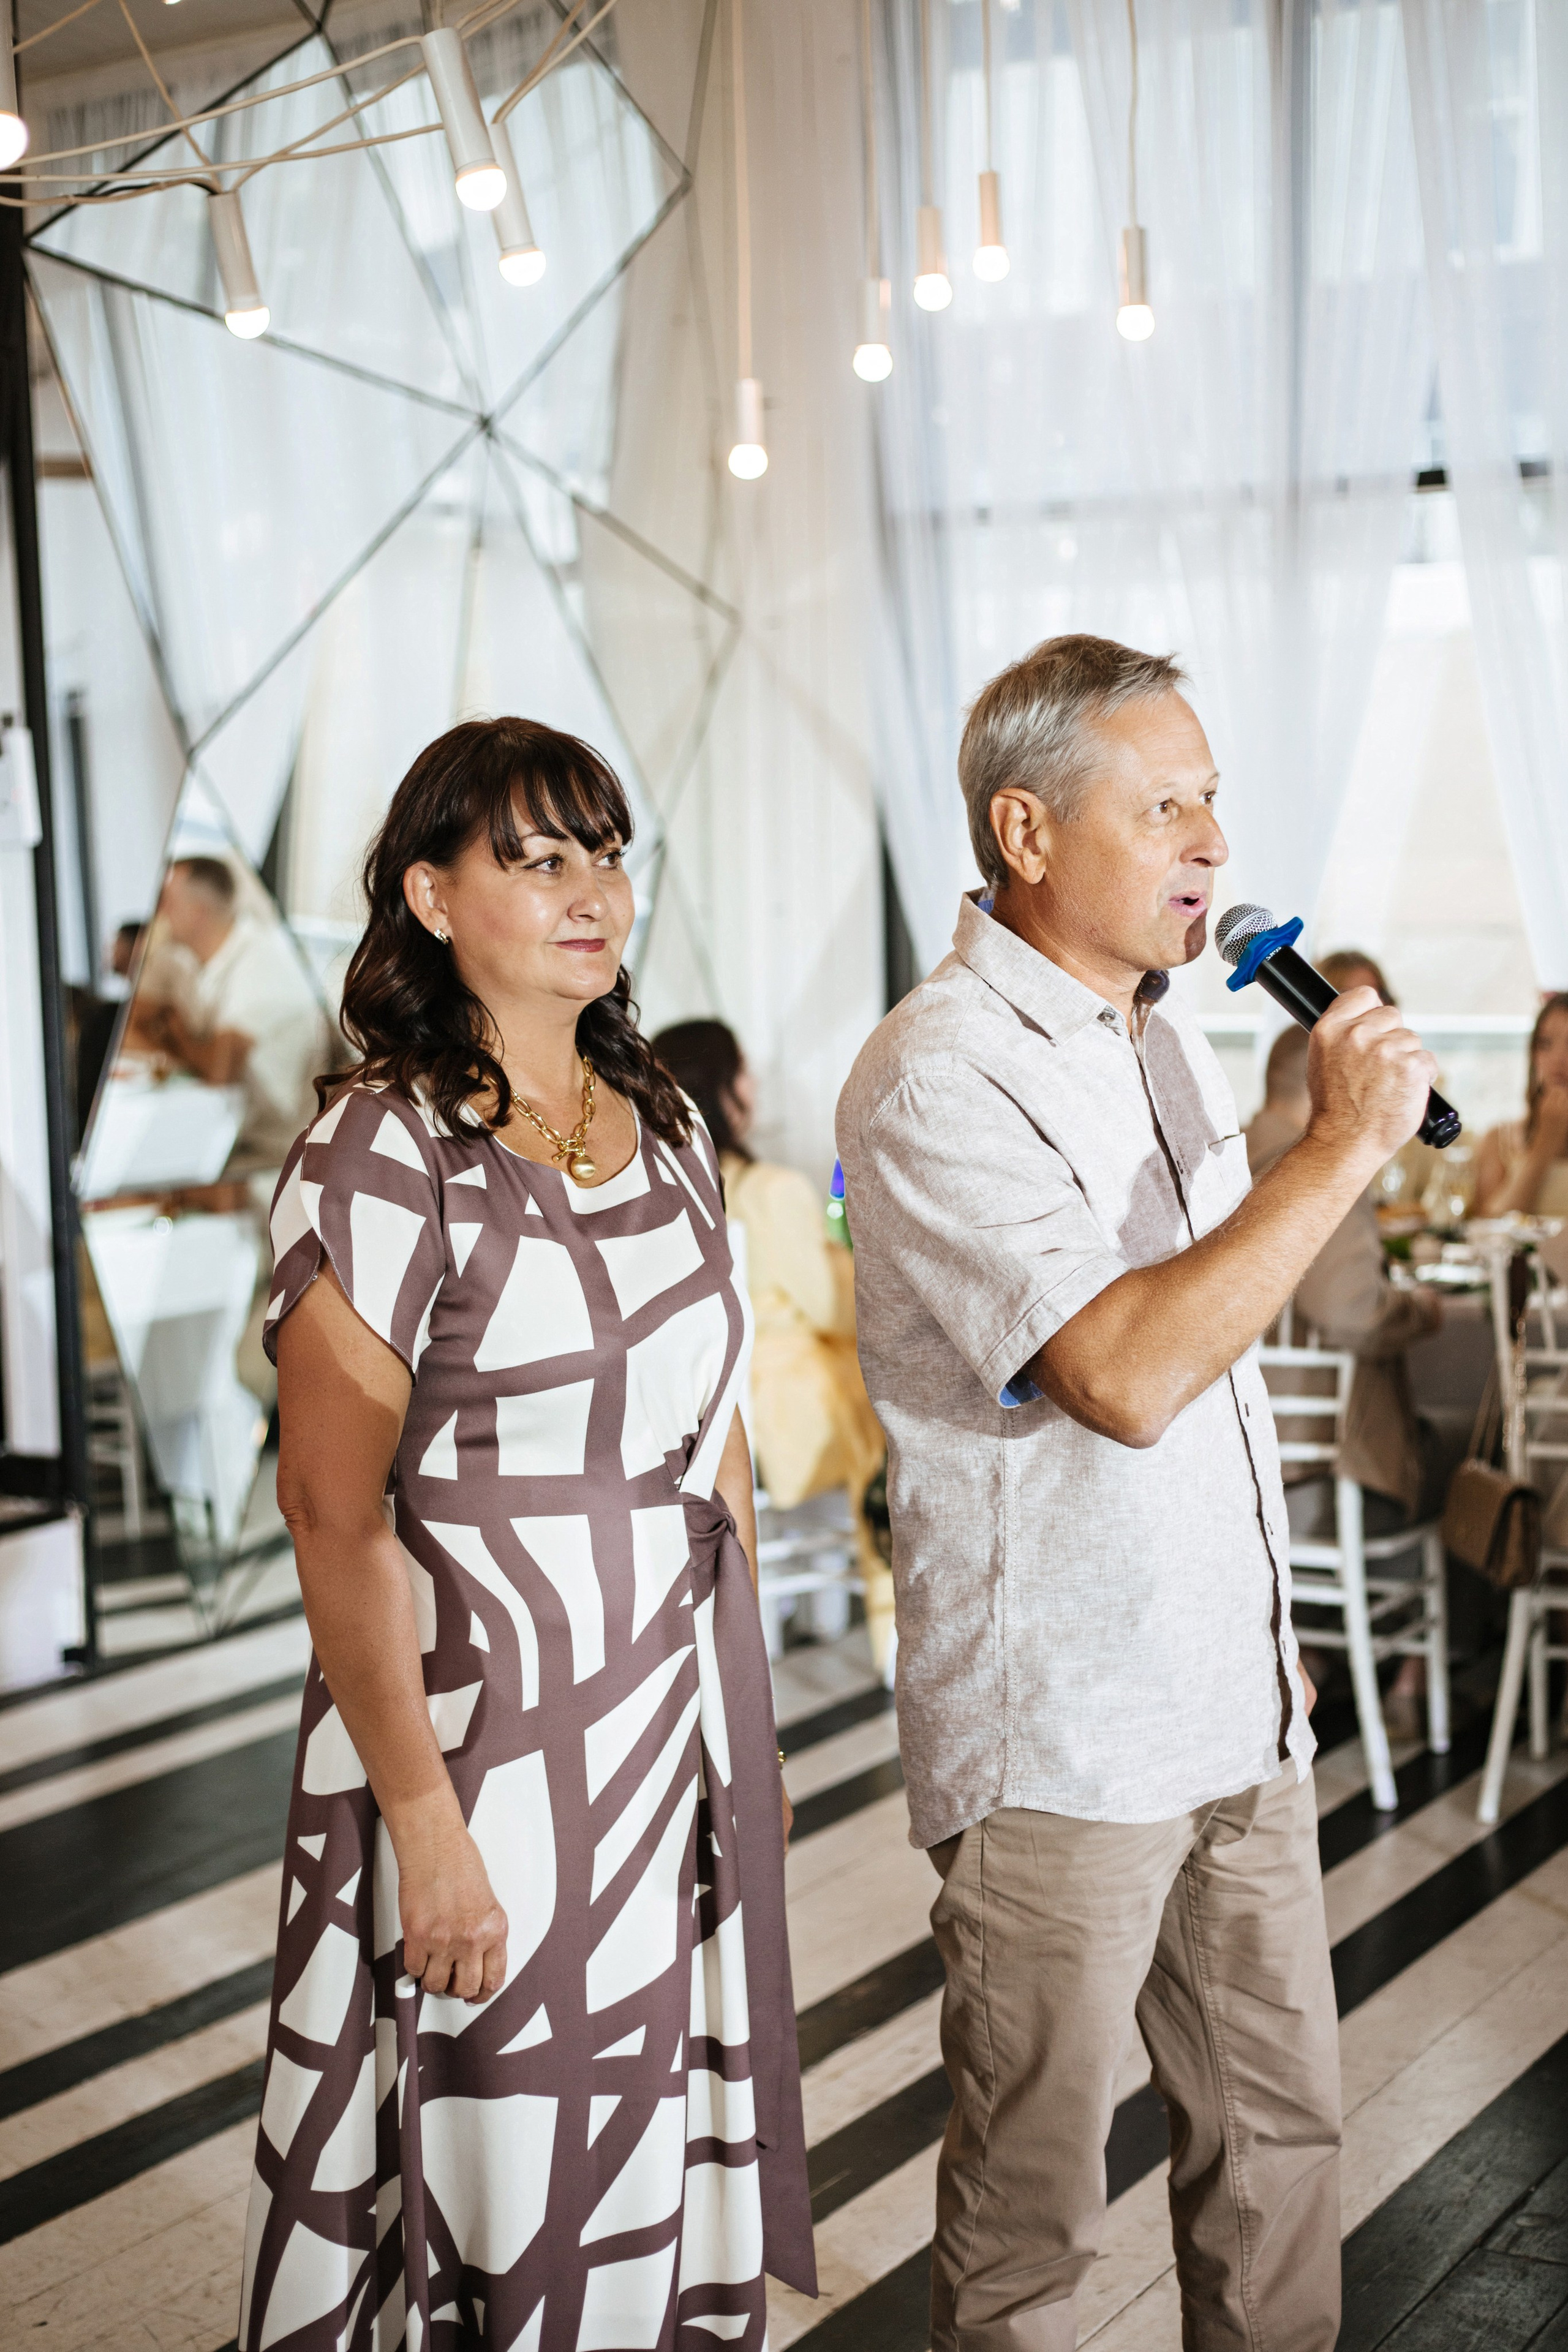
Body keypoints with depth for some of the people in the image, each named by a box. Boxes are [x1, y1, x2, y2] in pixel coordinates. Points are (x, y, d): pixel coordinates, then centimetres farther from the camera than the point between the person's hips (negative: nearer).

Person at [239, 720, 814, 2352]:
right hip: (486, 1726, -6)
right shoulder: (381, 1155, -14)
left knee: (668, 2153, 14)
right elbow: (332, 1510, -17)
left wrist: (750, 1713, 14)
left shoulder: (666, 1131, 8)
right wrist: (424, 1819, -20)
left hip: (682, 1721, 6)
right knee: (505, 2172, 5)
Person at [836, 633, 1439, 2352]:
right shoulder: (936, 1078, -18)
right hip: (1058, 1739, -8)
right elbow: (1126, 1375, -29)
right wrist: (1343, 1145, -23)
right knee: (1030, 2199, 7)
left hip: (1238, 1710, 8)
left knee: (1279, 2122, 17)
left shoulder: (1161, 1030, 10)